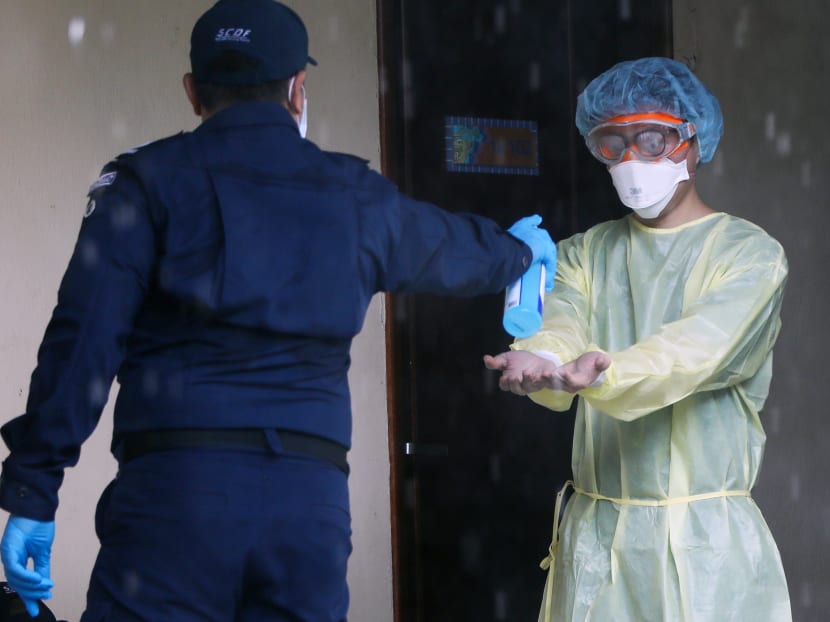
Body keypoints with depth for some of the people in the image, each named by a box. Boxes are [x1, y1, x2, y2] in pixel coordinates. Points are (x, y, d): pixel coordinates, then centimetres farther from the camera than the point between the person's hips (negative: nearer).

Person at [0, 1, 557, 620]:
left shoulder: (150, 181, 6)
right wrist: (518, 249, 61)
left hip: (176, 482, -3)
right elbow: (456, 249, 38)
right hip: (313, 497, 3)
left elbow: (84, 339, -4)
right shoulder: (358, 198, 17)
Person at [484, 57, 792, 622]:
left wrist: (598, 377, -39)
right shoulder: (586, 255, 12)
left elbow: (697, 349, -20)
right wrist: (539, 360, -33)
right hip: (593, 531, 4)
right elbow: (559, 327, -8)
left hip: (704, 536, -3)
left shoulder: (751, 255, -3)